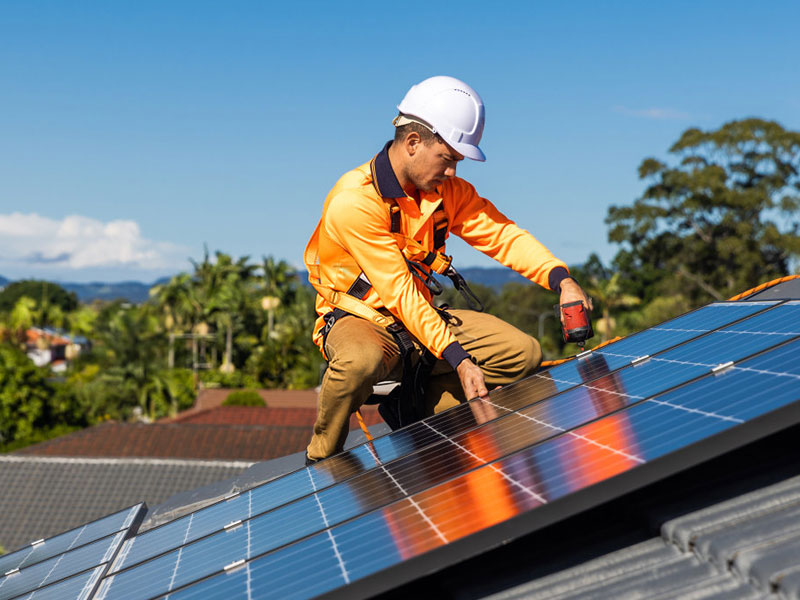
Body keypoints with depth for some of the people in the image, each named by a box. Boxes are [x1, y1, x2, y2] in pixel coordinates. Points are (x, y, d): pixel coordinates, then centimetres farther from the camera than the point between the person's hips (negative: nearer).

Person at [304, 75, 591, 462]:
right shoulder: (353, 201, -23)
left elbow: (502, 234, -6)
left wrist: (562, 281, -24)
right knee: (361, 361, -43)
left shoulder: (448, 191, 0)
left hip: (420, 316, 7)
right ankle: (322, 460, -15)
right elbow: (398, 292, -26)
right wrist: (458, 359, -30)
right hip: (360, 318, -7)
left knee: (523, 353, -7)